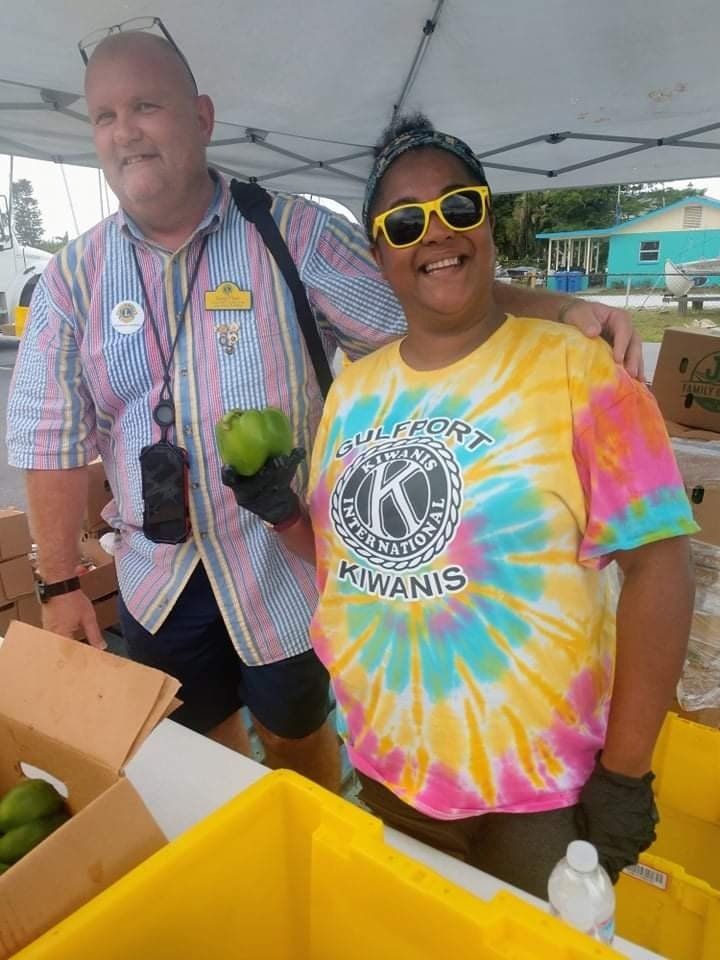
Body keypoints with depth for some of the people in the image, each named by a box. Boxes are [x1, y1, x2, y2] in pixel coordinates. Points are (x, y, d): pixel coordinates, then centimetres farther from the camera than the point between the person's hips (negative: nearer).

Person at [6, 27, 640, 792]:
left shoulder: (294, 235, -11)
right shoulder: (73, 275, -2)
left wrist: (557, 313, -27)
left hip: (284, 565, -2)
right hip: (158, 578, 3)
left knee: (297, 738, 20)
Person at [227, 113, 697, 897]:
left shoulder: (577, 371, -14)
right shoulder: (353, 387, 1)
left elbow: (658, 563, -15)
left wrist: (624, 773, -14)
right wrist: (280, 510, -8)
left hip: (537, 781, -4)